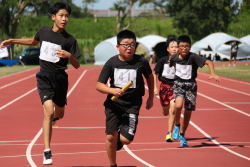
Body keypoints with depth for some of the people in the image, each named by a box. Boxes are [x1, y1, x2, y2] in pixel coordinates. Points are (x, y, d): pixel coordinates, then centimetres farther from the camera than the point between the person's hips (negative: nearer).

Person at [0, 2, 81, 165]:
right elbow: (34, 41, 24)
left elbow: (77, 66, -5)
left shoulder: (69, 40, -7)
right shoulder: (43, 31, 0)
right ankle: (47, 152, -16)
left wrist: (69, 55, -26)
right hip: (44, 76, -1)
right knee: (48, 111, -18)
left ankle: (53, 117, 59)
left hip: (60, 78, 1)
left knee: (59, 114, 18)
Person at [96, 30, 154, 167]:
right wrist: (113, 90, -26)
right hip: (114, 103, 1)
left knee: (125, 139, -11)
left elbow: (149, 77, 13)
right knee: (111, 136, -6)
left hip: (132, 105, 0)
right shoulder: (111, 63, -9)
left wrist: (150, 98, 18)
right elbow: (99, 85, -8)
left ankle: (120, 139, 28)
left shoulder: (141, 62, -8)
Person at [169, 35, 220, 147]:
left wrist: (212, 73, -44)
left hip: (191, 85, 0)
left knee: (188, 112, 5)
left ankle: (182, 135, 26)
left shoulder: (193, 57, -16)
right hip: (178, 84, 0)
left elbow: (208, 62, -27)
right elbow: (170, 65, 18)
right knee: (178, 105, -27)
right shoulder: (174, 57, -6)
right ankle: (177, 125, 0)